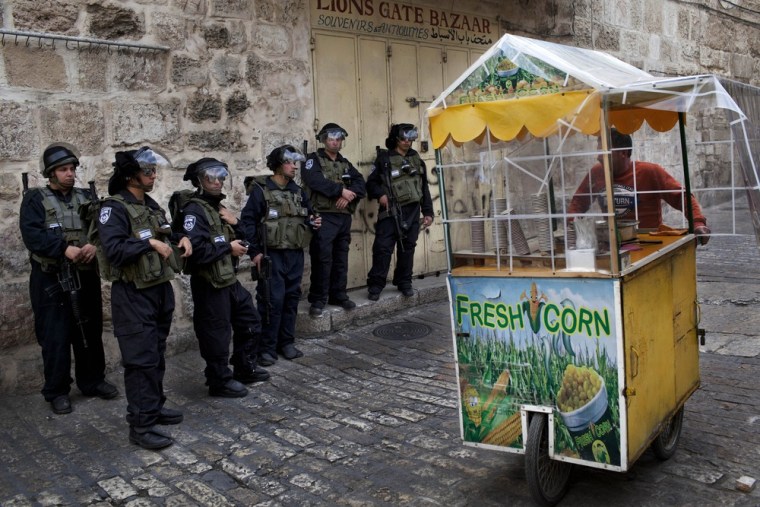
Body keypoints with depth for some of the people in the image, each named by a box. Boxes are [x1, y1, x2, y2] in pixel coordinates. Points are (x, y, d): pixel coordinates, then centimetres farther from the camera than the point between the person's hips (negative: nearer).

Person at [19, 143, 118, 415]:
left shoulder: (86, 197, 11)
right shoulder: (35, 199, -1)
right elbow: (32, 235, -15)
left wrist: (95, 245, -19)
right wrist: (65, 249, -26)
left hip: (86, 277, 4)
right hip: (51, 280, -4)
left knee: (90, 332, 12)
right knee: (55, 337, 2)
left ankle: (92, 381, 26)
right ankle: (57, 391, 14)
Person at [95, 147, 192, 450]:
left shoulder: (151, 206, 13)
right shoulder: (114, 209, -13)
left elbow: (166, 235, 26)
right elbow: (113, 250, -25)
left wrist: (181, 238, 6)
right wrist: (149, 243, -24)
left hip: (161, 289, 9)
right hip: (133, 295, -9)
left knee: (157, 355, 17)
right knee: (141, 359, -6)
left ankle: (154, 407, 31)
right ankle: (141, 425, 1)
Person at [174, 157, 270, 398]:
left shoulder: (218, 207, 16)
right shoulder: (193, 211, -15)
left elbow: (240, 241, 19)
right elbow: (197, 250, -28)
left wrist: (235, 224, -1)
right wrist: (228, 247, -17)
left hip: (230, 279, 10)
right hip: (210, 284, -10)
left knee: (250, 322, 19)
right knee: (217, 333, 0)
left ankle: (245, 369, 34)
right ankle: (220, 381, 15)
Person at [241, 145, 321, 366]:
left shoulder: (297, 191, 13)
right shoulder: (261, 190, -6)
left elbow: (308, 214, 23)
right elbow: (247, 221, -9)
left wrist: (313, 222, -1)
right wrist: (254, 251, -14)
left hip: (295, 254, 6)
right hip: (271, 255, -6)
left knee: (291, 298, 10)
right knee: (272, 300, -6)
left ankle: (286, 343, 22)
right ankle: (267, 348, 4)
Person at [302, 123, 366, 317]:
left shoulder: (345, 163, 19)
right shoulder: (314, 160, 1)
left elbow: (361, 185, 7)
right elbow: (316, 181, -19)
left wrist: (348, 196, -13)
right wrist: (341, 189, -16)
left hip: (344, 218, 6)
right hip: (323, 217, -6)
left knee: (341, 259, 11)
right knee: (322, 259, -10)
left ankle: (338, 295, 21)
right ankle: (318, 300, -4)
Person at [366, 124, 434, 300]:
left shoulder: (416, 159, 15)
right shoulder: (384, 158, 2)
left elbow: (424, 188, 16)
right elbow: (371, 183, 1)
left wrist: (428, 212, 11)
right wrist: (380, 194, -19)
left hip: (412, 211, 4)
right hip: (391, 211, -4)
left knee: (407, 248, 9)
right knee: (383, 248, -9)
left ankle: (404, 282, 21)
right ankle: (375, 285, -2)